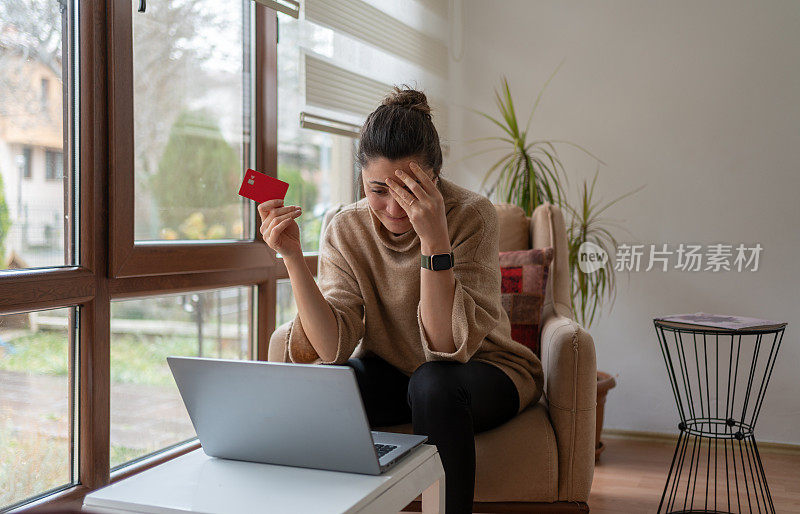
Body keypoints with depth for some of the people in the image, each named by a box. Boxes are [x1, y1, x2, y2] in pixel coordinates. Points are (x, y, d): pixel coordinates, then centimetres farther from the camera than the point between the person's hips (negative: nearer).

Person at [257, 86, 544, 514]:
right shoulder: (346, 230, -11)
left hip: (483, 370, -2)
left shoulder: (472, 216, -21)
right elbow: (334, 348, -19)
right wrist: (292, 257, -28)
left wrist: (434, 239, -38)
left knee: (433, 384, -34)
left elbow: (450, 346, -29)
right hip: (393, 372, 3)